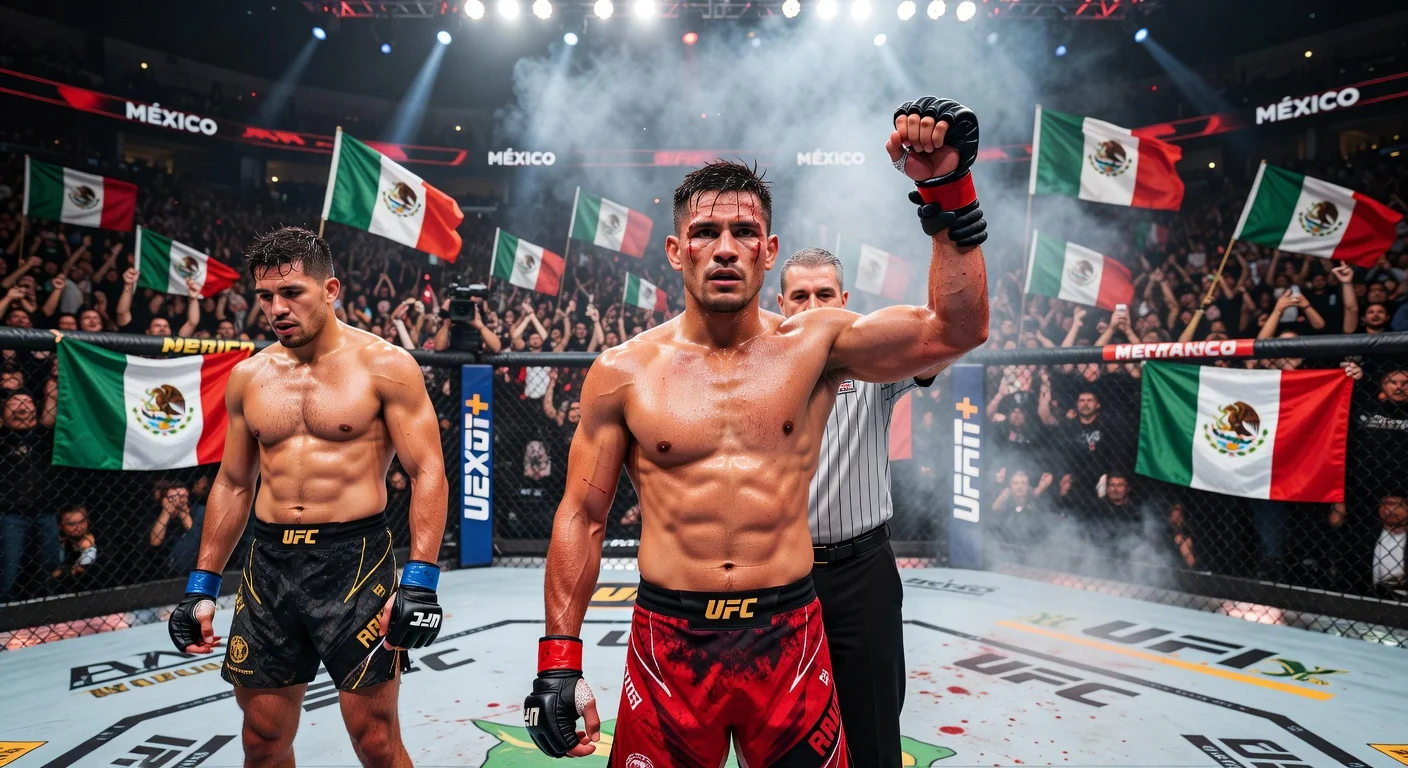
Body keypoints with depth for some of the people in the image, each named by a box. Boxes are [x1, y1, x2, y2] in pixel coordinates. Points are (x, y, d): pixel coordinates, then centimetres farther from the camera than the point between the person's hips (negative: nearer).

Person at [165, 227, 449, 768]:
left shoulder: (384, 366, -6)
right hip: (268, 565, 5)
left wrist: (419, 582, -18)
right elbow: (233, 484, 17)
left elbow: (427, 473, -10)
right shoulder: (247, 377, 9)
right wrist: (202, 586, 14)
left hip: (354, 561, -5)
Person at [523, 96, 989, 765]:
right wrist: (559, 659, -1)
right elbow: (581, 517, 2)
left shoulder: (813, 346, -2)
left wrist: (946, 187, -14)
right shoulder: (624, 371, -3)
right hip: (669, 642, 0)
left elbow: (957, 328, -9)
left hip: (789, 639, 1)